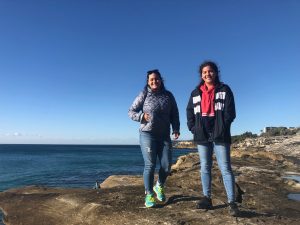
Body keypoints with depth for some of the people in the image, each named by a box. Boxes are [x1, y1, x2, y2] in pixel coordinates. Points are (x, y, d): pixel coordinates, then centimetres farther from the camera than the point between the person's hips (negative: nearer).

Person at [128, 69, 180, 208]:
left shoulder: (168, 95, 8)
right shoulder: (144, 95, 0)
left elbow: (174, 114, 11)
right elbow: (131, 111, 2)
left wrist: (176, 128, -2)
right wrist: (141, 116, -16)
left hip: (164, 135, 3)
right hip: (147, 135, -3)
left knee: (167, 165, 3)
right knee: (150, 165, -2)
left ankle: (159, 186, 31)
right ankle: (149, 195, 14)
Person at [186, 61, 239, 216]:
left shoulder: (224, 90, 3)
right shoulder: (196, 93, 12)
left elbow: (230, 112, -2)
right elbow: (189, 113, 13)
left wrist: (221, 128, -11)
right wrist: (193, 128, 1)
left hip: (220, 135, -3)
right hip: (202, 136, 4)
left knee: (225, 168, -5)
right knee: (205, 168, 8)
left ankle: (231, 202, 2)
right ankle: (207, 198, 17)